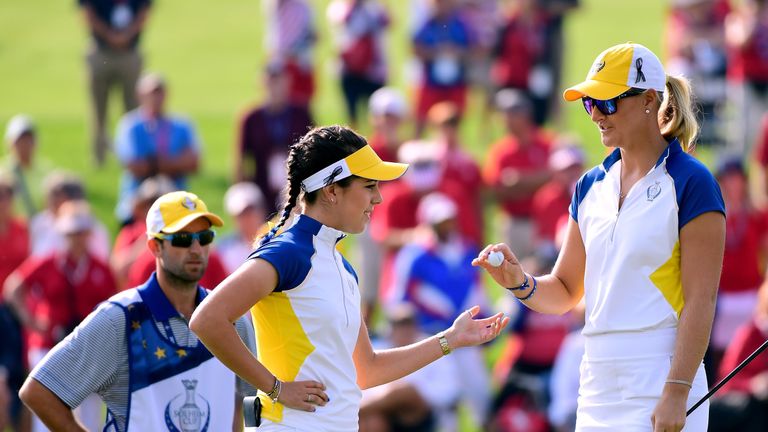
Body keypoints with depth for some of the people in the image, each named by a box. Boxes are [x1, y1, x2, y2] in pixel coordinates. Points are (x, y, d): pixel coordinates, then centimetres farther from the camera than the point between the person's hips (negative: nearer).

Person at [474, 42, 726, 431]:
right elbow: (565, 291, 17)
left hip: (657, 388, -6)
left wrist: (677, 393, -18)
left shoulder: (690, 183, -6)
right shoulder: (591, 186, 14)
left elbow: (700, 300, -11)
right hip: (598, 391, 6)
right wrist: (520, 282, -5)